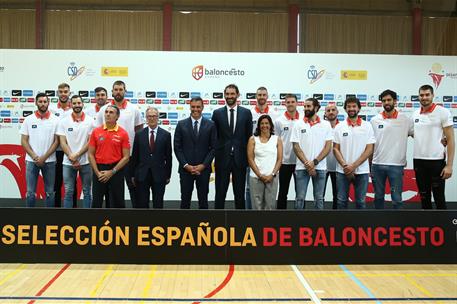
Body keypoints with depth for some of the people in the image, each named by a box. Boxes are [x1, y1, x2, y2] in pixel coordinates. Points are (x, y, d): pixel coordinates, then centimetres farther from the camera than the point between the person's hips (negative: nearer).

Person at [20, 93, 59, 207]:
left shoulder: (55, 120, 0)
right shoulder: (28, 119, 3)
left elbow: (56, 141, -2)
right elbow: (24, 141, 1)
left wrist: (44, 157, -10)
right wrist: (35, 157, -10)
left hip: (49, 161, 0)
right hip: (31, 161, 0)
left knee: (49, 192, 7)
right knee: (30, 192, 4)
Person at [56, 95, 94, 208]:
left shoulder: (90, 121, 0)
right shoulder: (64, 121, 3)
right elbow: (62, 142, -1)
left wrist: (77, 155, -12)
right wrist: (71, 157, -11)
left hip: (86, 162, 0)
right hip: (68, 162, 1)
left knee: (87, 191, 7)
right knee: (68, 192, 5)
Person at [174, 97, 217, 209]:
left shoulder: (210, 125, 2)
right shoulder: (181, 124, 2)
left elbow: (213, 148, 0)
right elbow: (177, 147, 0)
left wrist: (203, 165, -9)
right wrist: (186, 165, -9)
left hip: (203, 169, 0)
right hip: (185, 169, 0)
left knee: (203, 200, 8)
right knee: (185, 200, 7)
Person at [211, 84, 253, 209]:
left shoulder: (246, 113, 4)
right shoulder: (217, 113, 3)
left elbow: (249, 136, 5)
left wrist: (249, 157, 2)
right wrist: (215, 156, 0)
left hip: (240, 159, 0)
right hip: (222, 158, 0)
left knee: (240, 193, 9)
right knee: (220, 193, 6)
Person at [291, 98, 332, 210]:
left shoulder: (326, 125, 3)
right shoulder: (299, 125, 3)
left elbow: (328, 147, -1)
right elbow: (296, 147, -1)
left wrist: (314, 162, -12)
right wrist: (307, 164, -11)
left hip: (320, 167, 0)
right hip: (302, 167, 0)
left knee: (319, 198, 7)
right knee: (300, 198, 2)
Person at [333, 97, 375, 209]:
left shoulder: (367, 126, 1)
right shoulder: (339, 127, 3)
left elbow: (369, 149, -4)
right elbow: (336, 149, 1)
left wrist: (354, 166, -13)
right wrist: (345, 166, -12)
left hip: (362, 171, 0)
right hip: (342, 171, 1)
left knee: (360, 201, 7)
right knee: (342, 201, 5)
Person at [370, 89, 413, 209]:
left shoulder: (405, 120, 1)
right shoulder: (374, 120, 3)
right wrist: (368, 166, 4)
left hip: (396, 165, -1)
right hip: (377, 164, 2)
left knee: (397, 198, 3)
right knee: (378, 197, 12)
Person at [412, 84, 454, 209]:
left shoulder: (443, 112, -6)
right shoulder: (415, 114, 8)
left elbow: (450, 140, -9)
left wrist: (449, 165, -14)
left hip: (436, 161, -5)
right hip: (418, 161, 5)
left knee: (439, 197, 1)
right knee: (424, 196, 12)